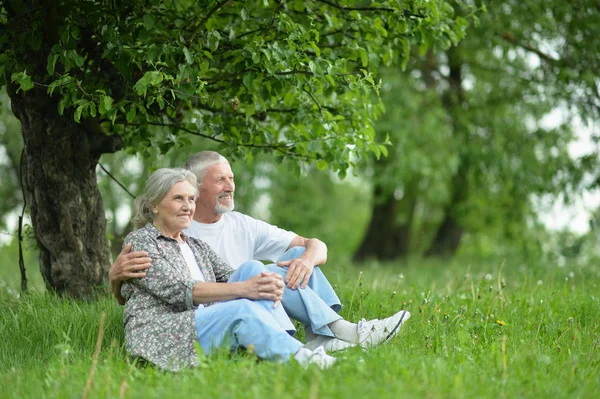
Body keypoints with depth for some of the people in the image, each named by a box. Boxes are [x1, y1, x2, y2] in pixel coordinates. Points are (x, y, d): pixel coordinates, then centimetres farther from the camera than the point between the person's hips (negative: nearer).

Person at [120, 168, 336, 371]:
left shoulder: (196, 246, 26)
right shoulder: (139, 241, 1)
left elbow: (228, 276, 10)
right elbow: (177, 290, -14)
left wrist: (271, 284, -14)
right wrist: (242, 289, -24)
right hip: (160, 338, -7)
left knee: (252, 269, -12)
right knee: (243, 309, -30)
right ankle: (301, 359, -42)